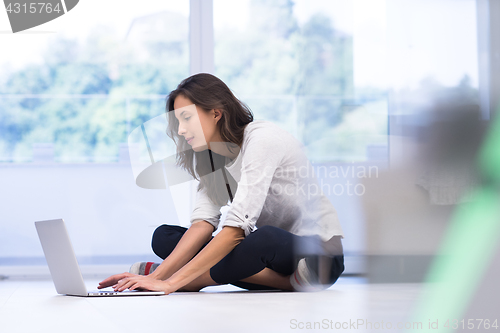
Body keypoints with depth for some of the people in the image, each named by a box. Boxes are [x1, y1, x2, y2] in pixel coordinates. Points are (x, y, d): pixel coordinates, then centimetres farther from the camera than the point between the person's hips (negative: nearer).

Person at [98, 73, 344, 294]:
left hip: (319, 252, -8)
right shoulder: (210, 157, 6)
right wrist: (159, 275, -24)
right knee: (164, 237, -7)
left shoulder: (262, 139, -20)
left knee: (265, 239, -41)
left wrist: (171, 282, -34)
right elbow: (203, 223, -8)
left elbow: (236, 227, -29)